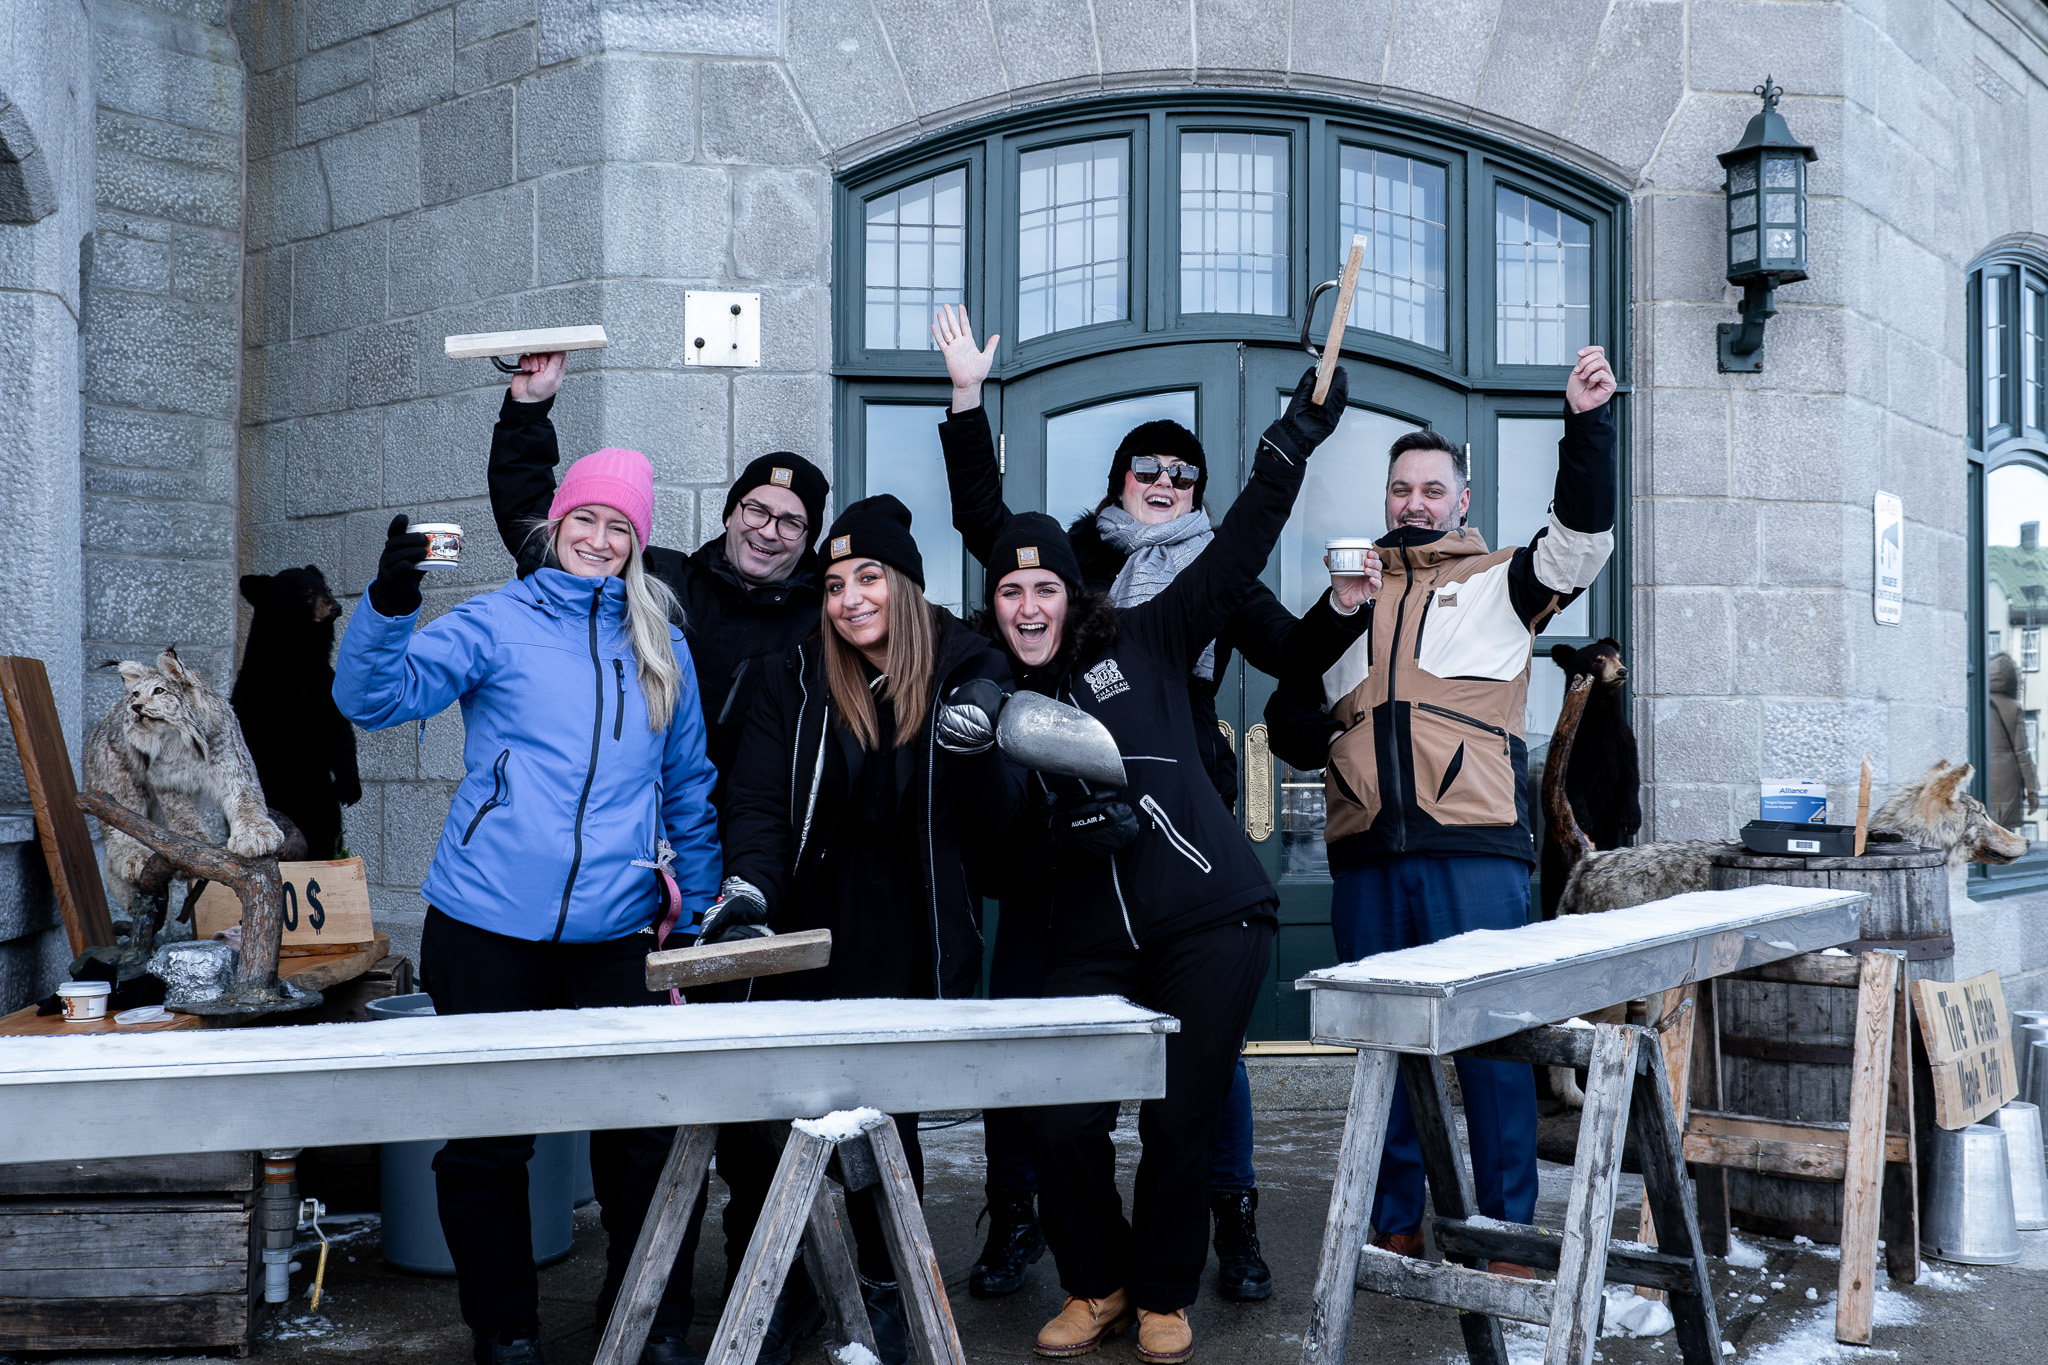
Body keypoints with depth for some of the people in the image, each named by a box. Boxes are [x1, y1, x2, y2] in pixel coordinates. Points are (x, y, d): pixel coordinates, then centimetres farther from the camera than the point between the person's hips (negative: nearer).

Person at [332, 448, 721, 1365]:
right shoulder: (494, 622, 3)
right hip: (488, 929, -2)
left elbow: (689, 789, 19)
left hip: (615, 936, 2)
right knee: (487, 1138, 7)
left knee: (647, 1134, 0)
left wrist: (696, 914, 16)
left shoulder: (662, 648, 13)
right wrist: (389, 604, -26)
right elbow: (375, 699, -9)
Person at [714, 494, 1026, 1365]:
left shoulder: (969, 671, 0)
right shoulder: (797, 679, 3)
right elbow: (758, 802, -4)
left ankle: (881, 1288, 24)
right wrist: (748, 888, -22)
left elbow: (999, 823, -4)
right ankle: (781, 1283, 22)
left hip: (914, 949, -1)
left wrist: (977, 749, -23)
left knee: (888, 1114, 0)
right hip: (810, 938, 1)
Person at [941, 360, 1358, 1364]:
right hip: (1092, 946, 2)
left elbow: (1235, 555, 0)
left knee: (1180, 1124, 1)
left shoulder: (1139, 643, 4)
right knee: (1060, 1126, -5)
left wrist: (1292, 444, -4)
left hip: (1211, 920, -1)